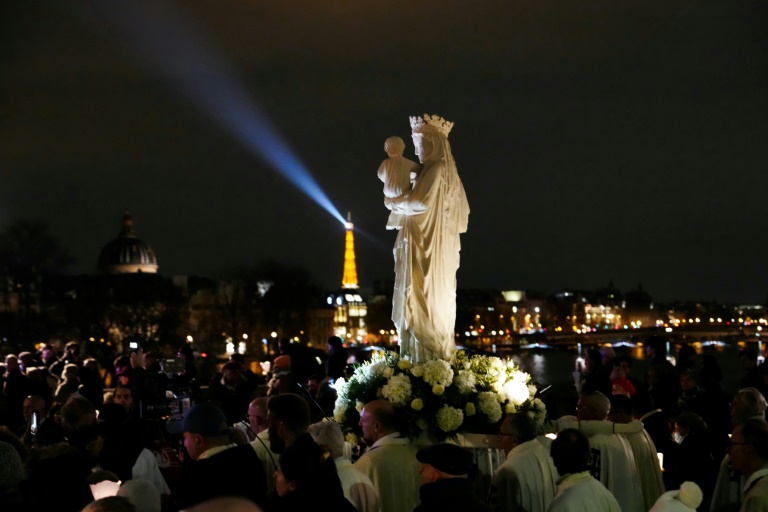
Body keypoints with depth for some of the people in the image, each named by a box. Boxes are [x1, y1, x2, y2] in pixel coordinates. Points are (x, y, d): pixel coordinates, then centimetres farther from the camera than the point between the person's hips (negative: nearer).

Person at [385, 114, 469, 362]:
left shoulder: (436, 170, -15)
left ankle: (429, 353, -5)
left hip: (429, 245, -10)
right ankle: (439, 350, 16)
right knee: (434, 297, 12)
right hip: (432, 243, 10)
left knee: (426, 298, -7)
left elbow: (421, 203, -25)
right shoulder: (444, 169, 14)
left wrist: (394, 202, -7)